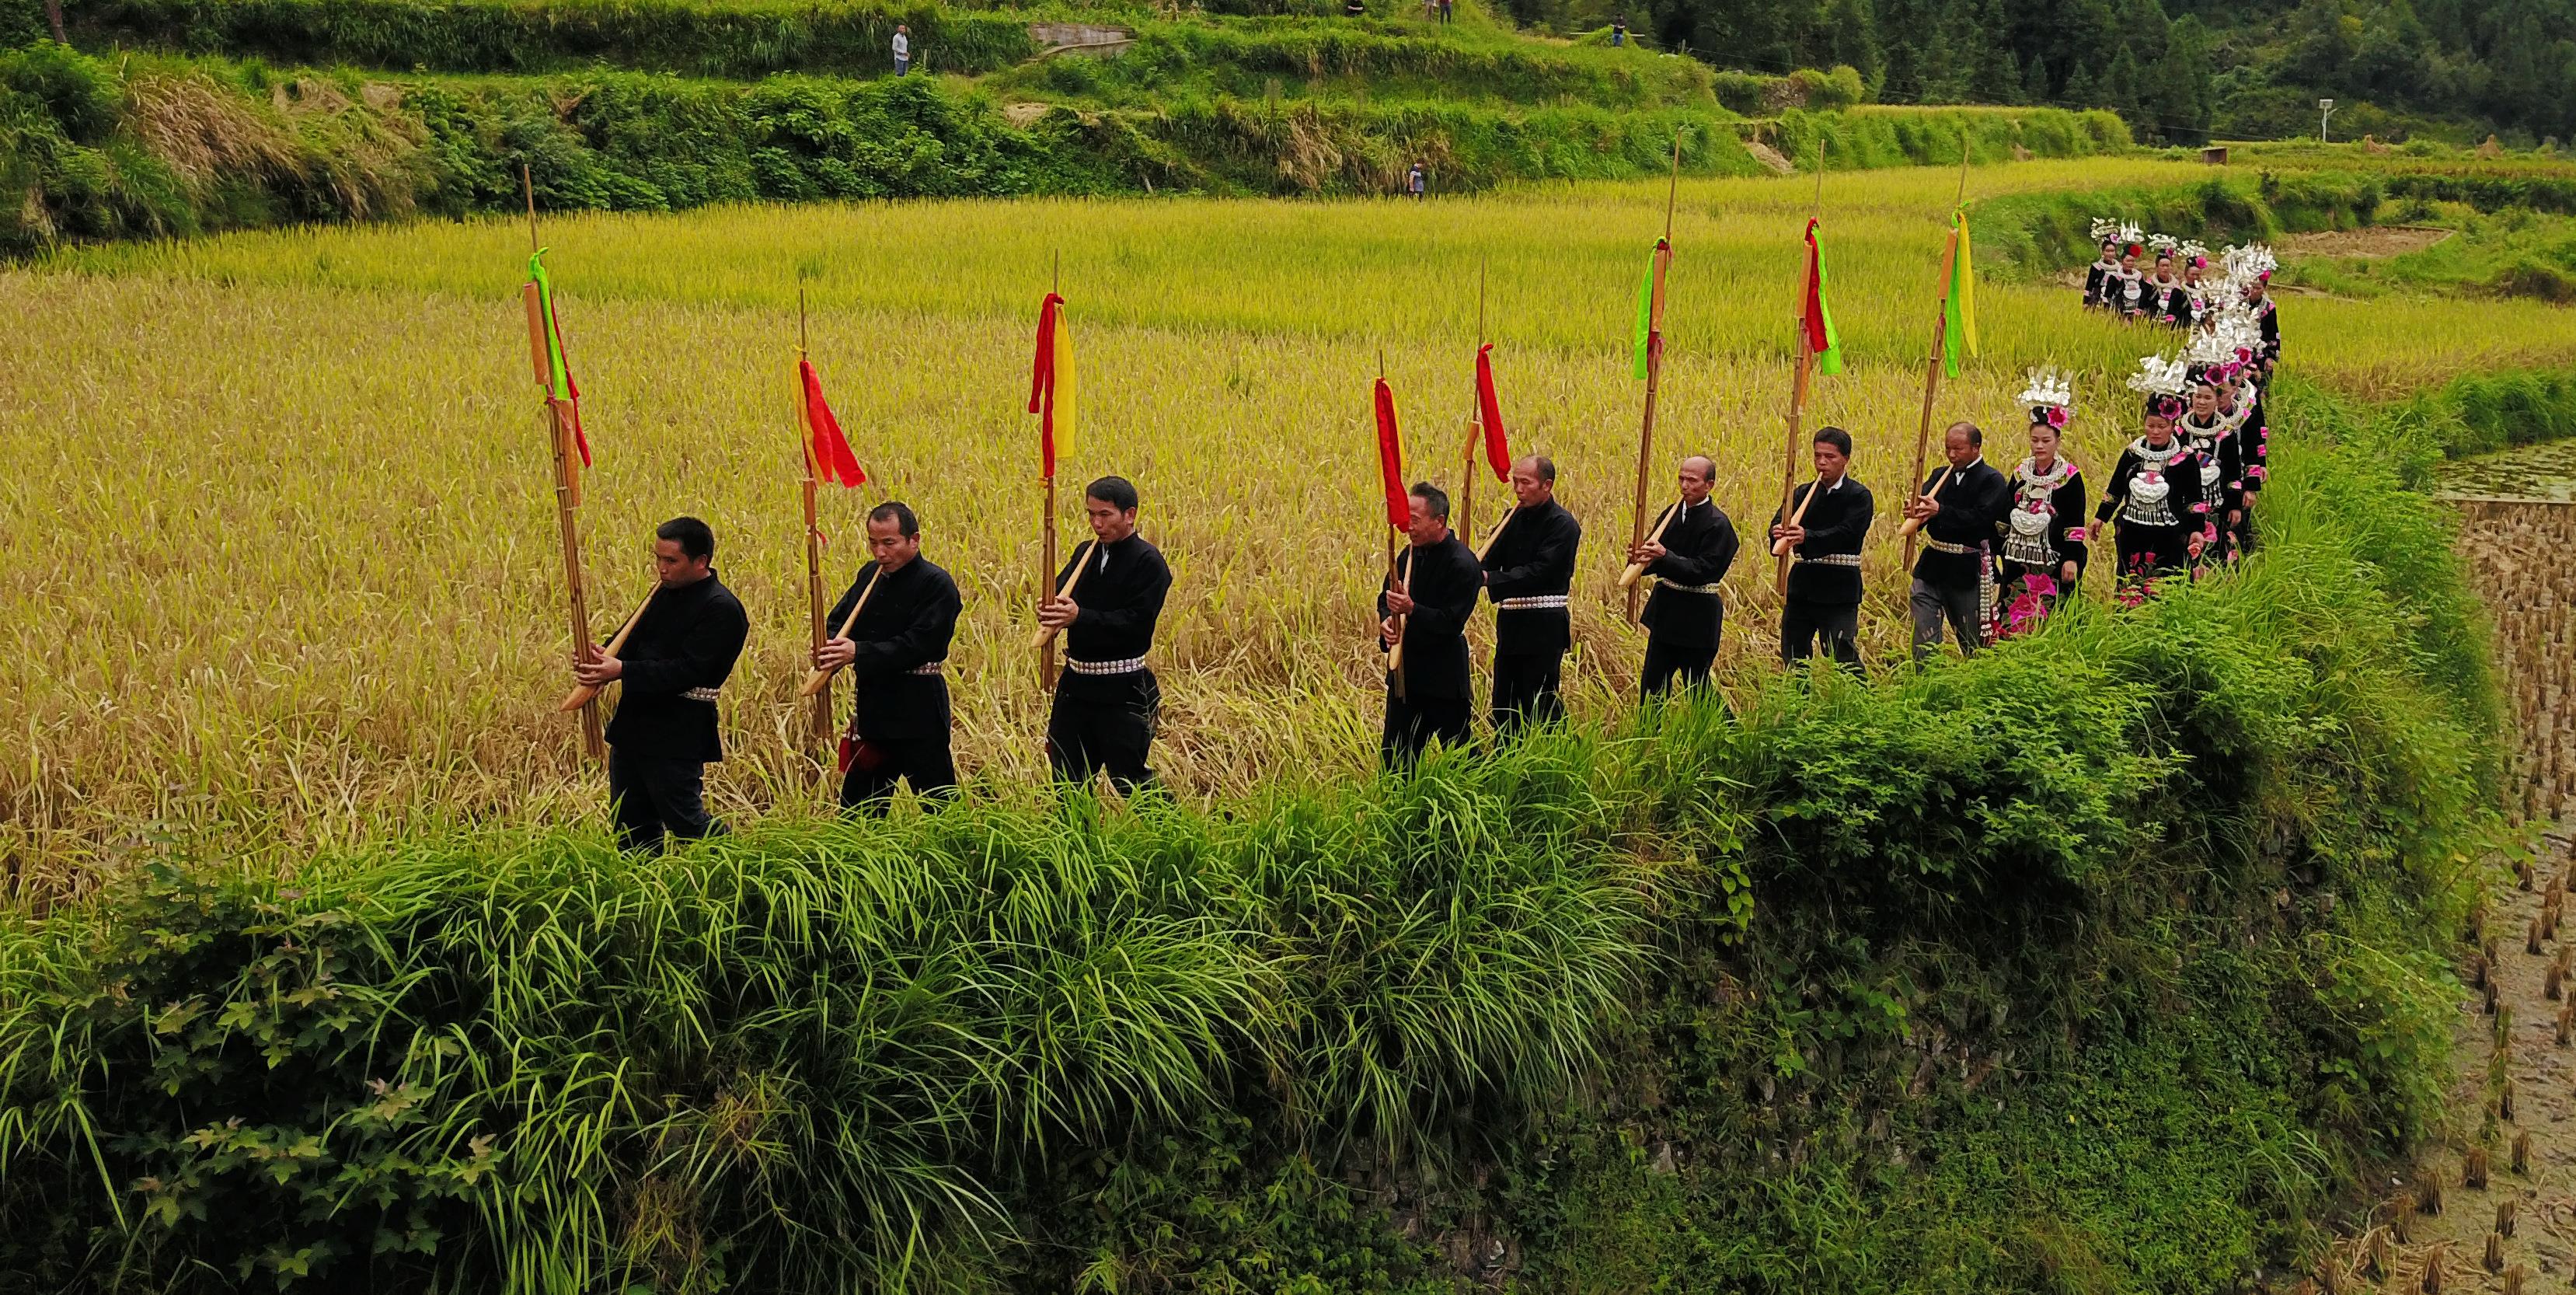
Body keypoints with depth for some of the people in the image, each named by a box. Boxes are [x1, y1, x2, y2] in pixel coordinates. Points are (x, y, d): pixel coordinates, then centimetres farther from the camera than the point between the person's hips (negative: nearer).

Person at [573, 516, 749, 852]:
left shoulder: (722, 610, -17)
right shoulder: (666, 593, 11)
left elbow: (687, 671, -23)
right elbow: (632, 638, 15)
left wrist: (621, 672, -28)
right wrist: (599, 660, -7)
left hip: (676, 737, -9)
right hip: (633, 726, 9)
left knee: (687, 824, -1)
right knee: (631, 825, 15)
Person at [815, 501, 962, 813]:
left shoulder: (937, 585, -13)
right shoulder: (870, 576, 10)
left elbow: (917, 646, -22)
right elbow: (837, 620, 12)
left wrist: (859, 653, -28)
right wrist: (829, 646, -11)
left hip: (918, 716, -7)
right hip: (871, 710, 7)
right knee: (857, 809, 16)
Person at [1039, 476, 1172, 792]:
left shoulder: (1148, 561, -11)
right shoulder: (1087, 552, 11)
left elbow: (1137, 623, -20)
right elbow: (1060, 593, 4)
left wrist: (1079, 617, -30)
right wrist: (1051, 610, -21)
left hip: (1123, 691, -7)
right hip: (1076, 683, 7)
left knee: (1128, 779, 1)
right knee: (1066, 772, 14)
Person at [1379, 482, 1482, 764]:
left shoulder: (1462, 564, -18)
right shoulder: (1411, 555, 6)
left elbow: (1453, 622, -20)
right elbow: (1385, 597, 15)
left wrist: (1412, 610, -32)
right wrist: (1386, 620, -8)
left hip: (1443, 675, -7)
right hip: (1406, 671, 7)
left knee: (1458, 749, 5)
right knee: (1395, 752, 12)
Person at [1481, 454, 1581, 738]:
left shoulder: (1562, 524, -12)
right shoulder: (1513, 518, 11)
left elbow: (1539, 571, -21)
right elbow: (1491, 561, 6)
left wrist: (1489, 579, -25)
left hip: (1544, 628, -7)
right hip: (1511, 624, 7)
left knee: (1540, 705, -2)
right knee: (1504, 704, 13)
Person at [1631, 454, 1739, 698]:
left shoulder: (1718, 524, -16)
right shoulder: (1673, 513, 6)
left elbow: (1702, 571, -23)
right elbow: (1659, 562, 8)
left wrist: (1665, 556, -32)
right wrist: (1640, 559, -14)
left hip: (1698, 617, -7)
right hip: (1666, 609, 7)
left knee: (1696, 687, 4)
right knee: (1651, 684, 12)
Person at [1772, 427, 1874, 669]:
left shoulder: (1859, 495, -6)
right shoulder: (1804, 493, 10)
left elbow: (1846, 533, -21)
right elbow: (1780, 520, -5)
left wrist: (1807, 537, -36)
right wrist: (1778, 531, -31)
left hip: (1839, 590, -6)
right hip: (1802, 586, 6)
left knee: (1843, 658, -6)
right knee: (1792, 656, 12)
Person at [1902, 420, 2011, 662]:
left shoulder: (1992, 481, -6)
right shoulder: (1940, 476, 13)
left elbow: (1981, 519, -20)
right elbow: (1921, 503, -1)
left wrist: (1940, 511, -28)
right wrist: (1914, 511, -26)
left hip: (1967, 572, -5)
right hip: (1931, 566, 5)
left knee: (1972, 641, 8)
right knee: (1924, 638, -2)